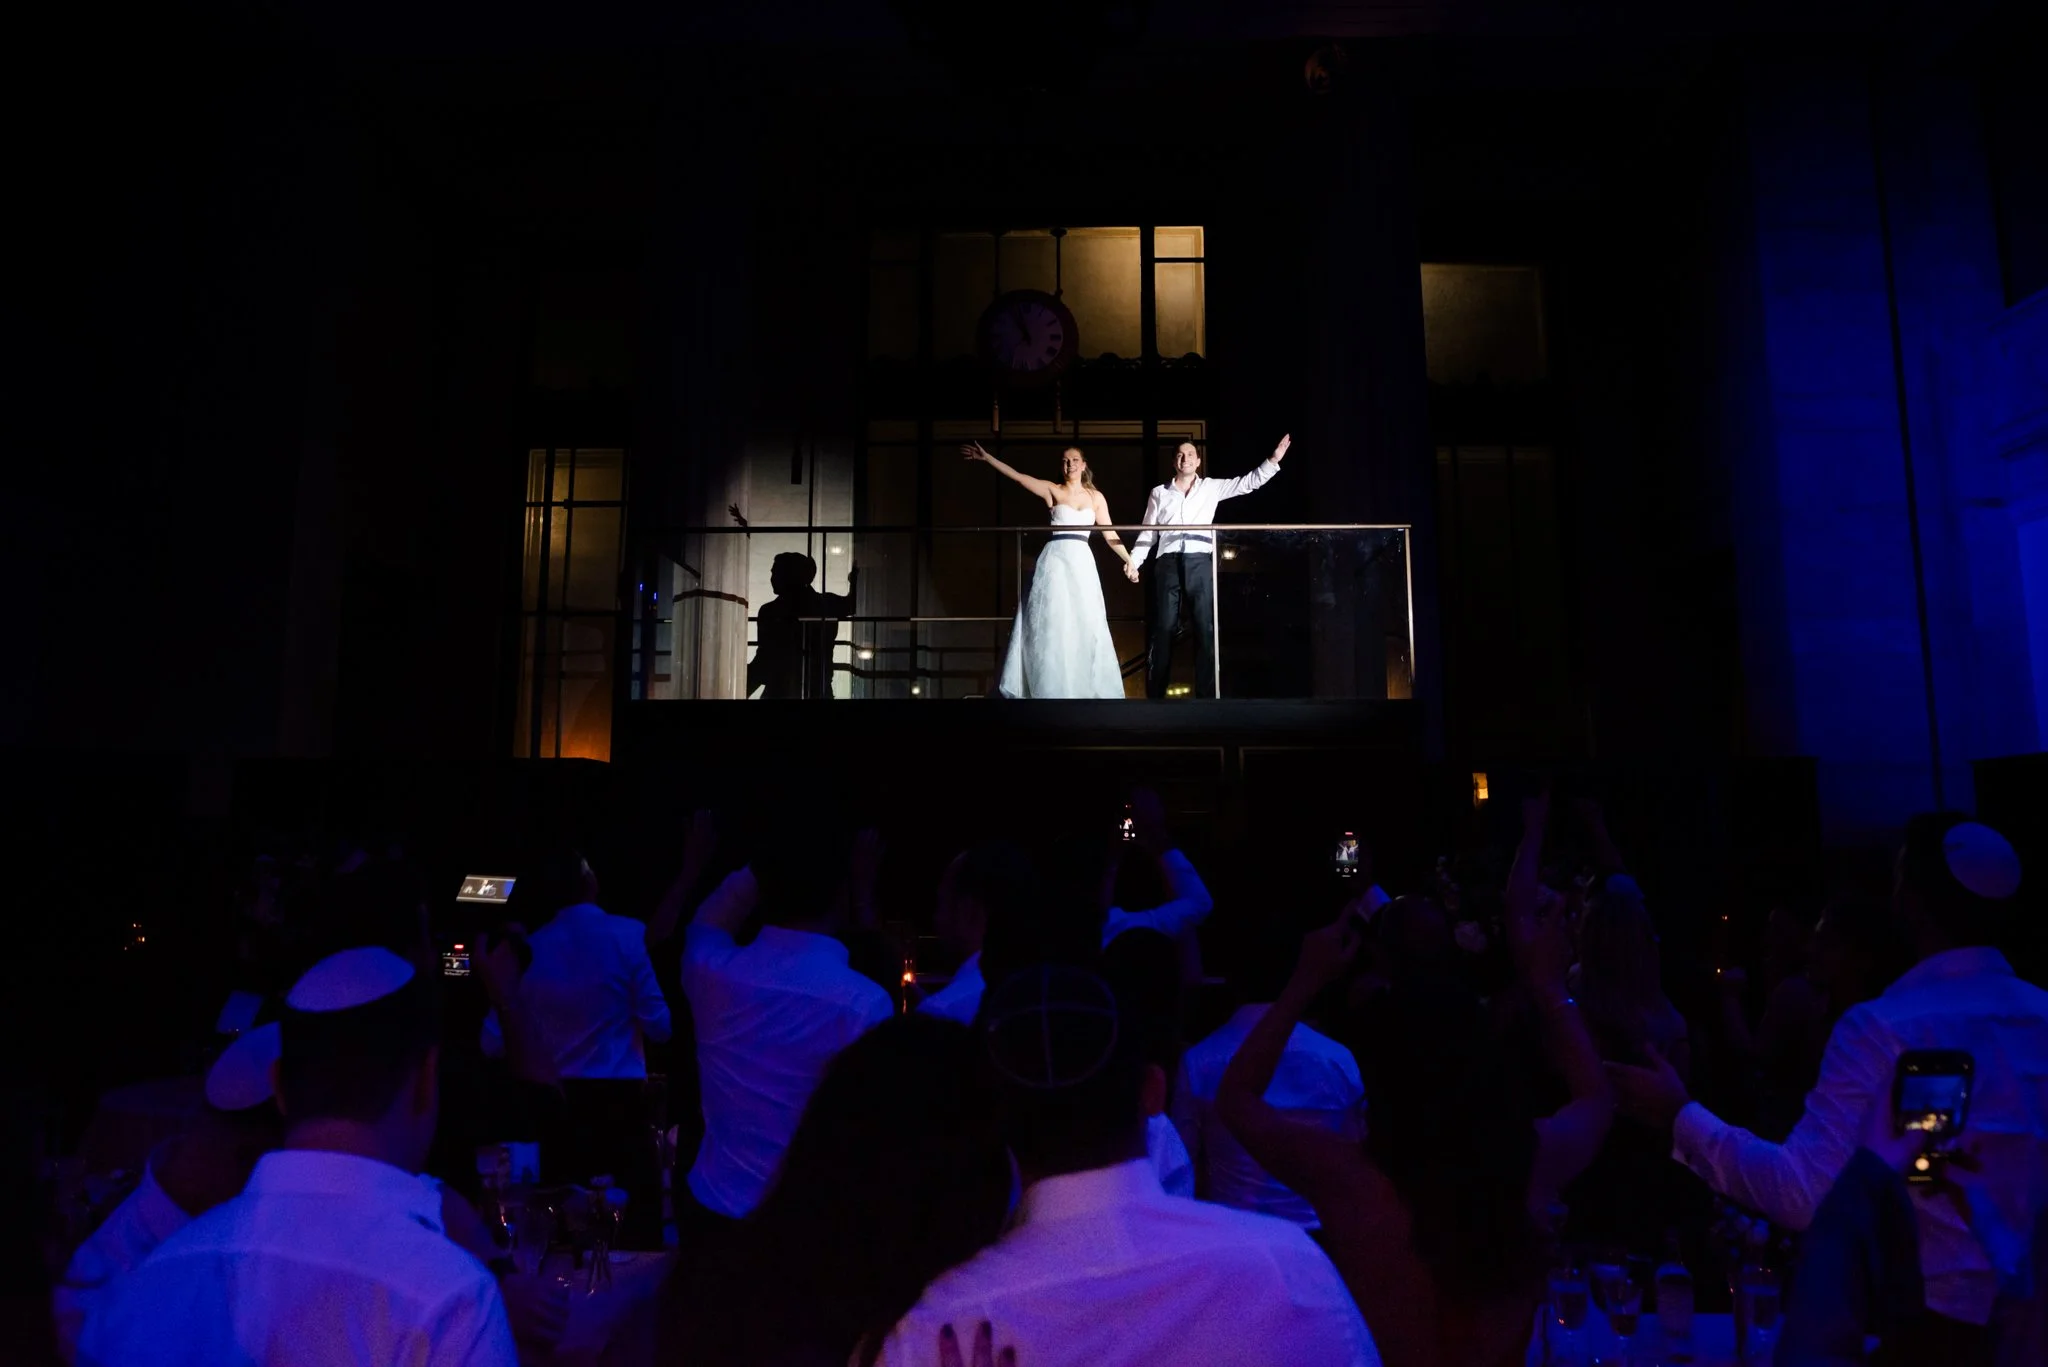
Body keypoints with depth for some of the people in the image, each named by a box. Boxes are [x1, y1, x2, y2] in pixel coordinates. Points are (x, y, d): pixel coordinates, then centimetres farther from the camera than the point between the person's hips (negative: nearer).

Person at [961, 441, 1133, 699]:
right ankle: (1050, 688, 3)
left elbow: (1110, 535, 11)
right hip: (1055, 561, -2)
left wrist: (1130, 561, 7)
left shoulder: (1096, 498, 10)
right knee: (1051, 625, -2)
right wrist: (986, 457, -4)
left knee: (1085, 627, 3)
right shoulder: (1052, 490, 4)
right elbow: (1016, 475, 0)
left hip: (1082, 563, 2)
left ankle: (1083, 688, 11)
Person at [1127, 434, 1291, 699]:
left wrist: (1273, 461, 0)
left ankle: (1207, 695, -2)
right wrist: (1134, 561, 1)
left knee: (1206, 630, -4)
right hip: (1168, 564, 0)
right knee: (1162, 630, -2)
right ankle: (1155, 694, 2)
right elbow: (1147, 532, 13)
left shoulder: (1211, 488, 16)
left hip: (1200, 563, 0)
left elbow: (1248, 482, 11)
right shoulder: (1159, 493, 16)